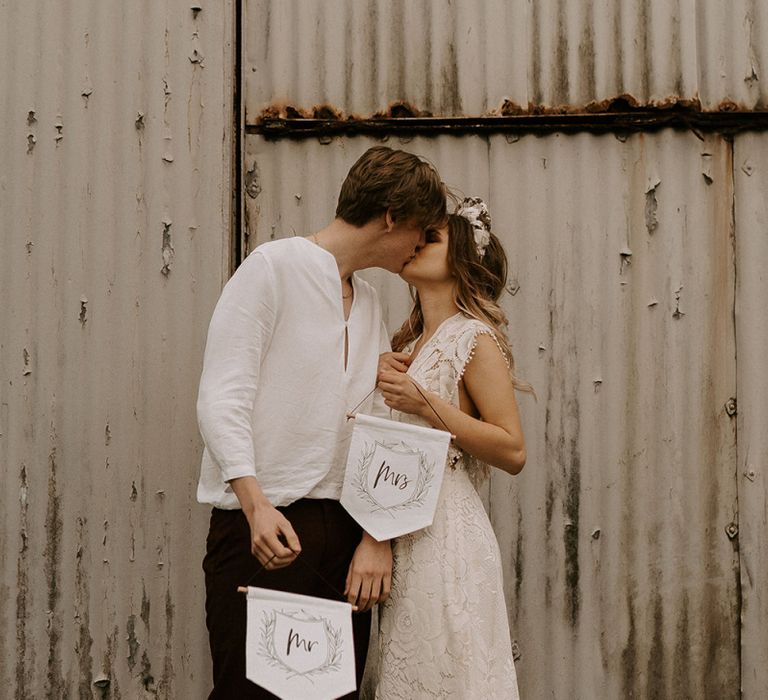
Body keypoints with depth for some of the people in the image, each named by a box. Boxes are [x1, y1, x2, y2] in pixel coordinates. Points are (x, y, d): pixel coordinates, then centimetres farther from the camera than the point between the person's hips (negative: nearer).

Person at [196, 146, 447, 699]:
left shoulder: (370, 305, 17)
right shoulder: (273, 268, -4)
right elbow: (221, 399, -11)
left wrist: (378, 535, -3)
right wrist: (257, 507, -23)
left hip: (345, 530, 7)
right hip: (264, 527, -6)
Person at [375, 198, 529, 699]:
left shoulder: (474, 338, -8)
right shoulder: (411, 344, 16)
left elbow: (514, 452, -14)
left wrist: (424, 403, -18)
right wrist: (380, 377, 6)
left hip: (446, 531, -8)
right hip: (403, 533, 8)